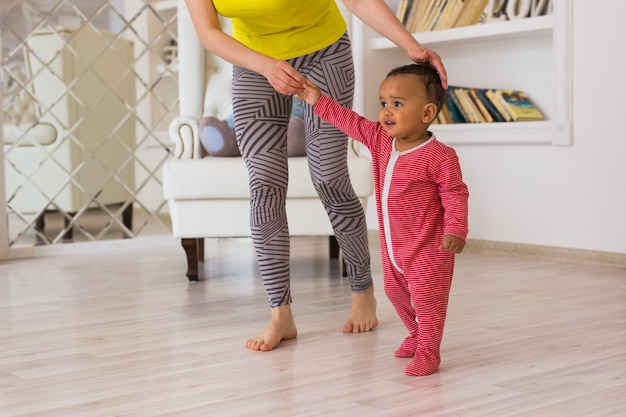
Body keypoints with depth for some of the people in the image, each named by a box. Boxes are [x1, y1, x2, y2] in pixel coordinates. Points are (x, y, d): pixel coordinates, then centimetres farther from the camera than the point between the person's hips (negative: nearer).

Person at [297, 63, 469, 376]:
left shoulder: (439, 156, -21)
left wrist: (456, 230, -28)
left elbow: (455, 194, -18)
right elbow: (351, 122, 7)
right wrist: (319, 102, 6)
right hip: (393, 244, 8)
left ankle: (428, 353, 10)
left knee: (426, 298, -3)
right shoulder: (380, 140, -1)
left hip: (428, 246, -8)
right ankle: (416, 334, 42)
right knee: (396, 292, 21)